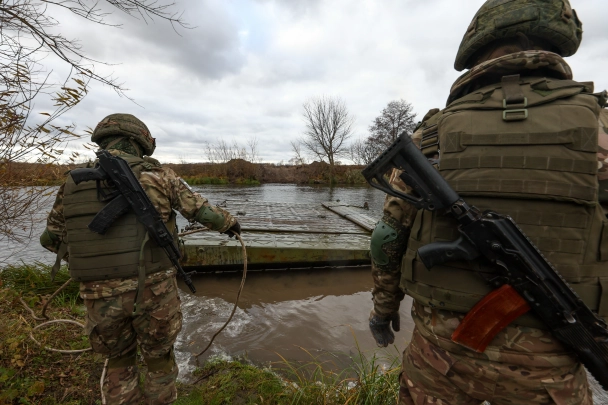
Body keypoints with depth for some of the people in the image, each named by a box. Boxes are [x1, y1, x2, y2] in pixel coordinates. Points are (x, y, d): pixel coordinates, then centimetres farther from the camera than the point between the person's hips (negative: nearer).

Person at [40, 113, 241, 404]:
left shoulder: (73, 183, 5)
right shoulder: (156, 175, -6)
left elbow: (51, 238, 16)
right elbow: (202, 210, -3)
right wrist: (229, 222, 16)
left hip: (100, 295, 3)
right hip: (152, 290, -2)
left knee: (118, 361, 27)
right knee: (159, 359, 21)